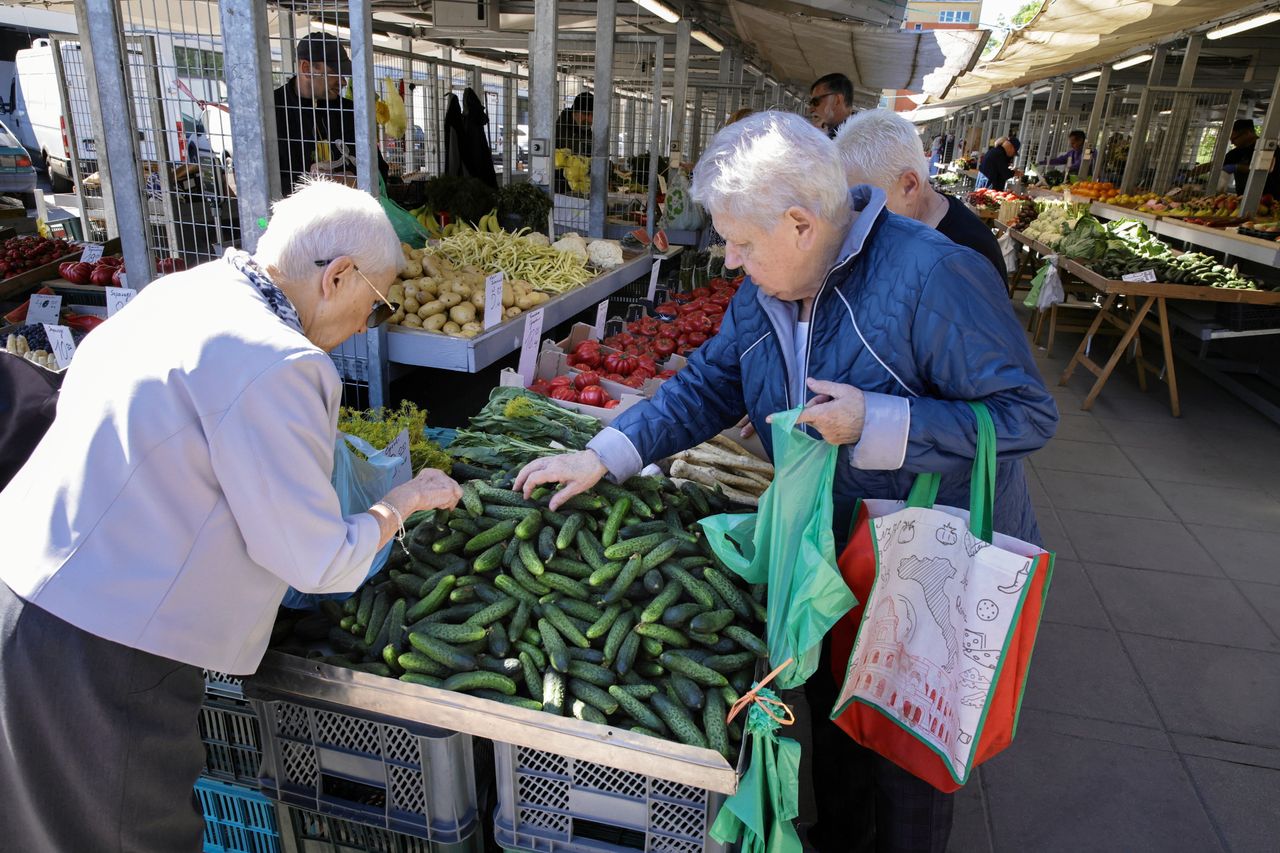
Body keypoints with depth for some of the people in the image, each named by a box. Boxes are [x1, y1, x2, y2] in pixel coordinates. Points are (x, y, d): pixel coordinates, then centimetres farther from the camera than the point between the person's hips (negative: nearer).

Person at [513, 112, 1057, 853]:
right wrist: (602, 457, -7)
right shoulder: (764, 290, -5)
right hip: (831, 555, 7)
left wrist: (875, 423, -34)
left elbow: (1028, 415, -24)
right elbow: (706, 387, 1)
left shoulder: (931, 276, -28)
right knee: (832, 713, 27)